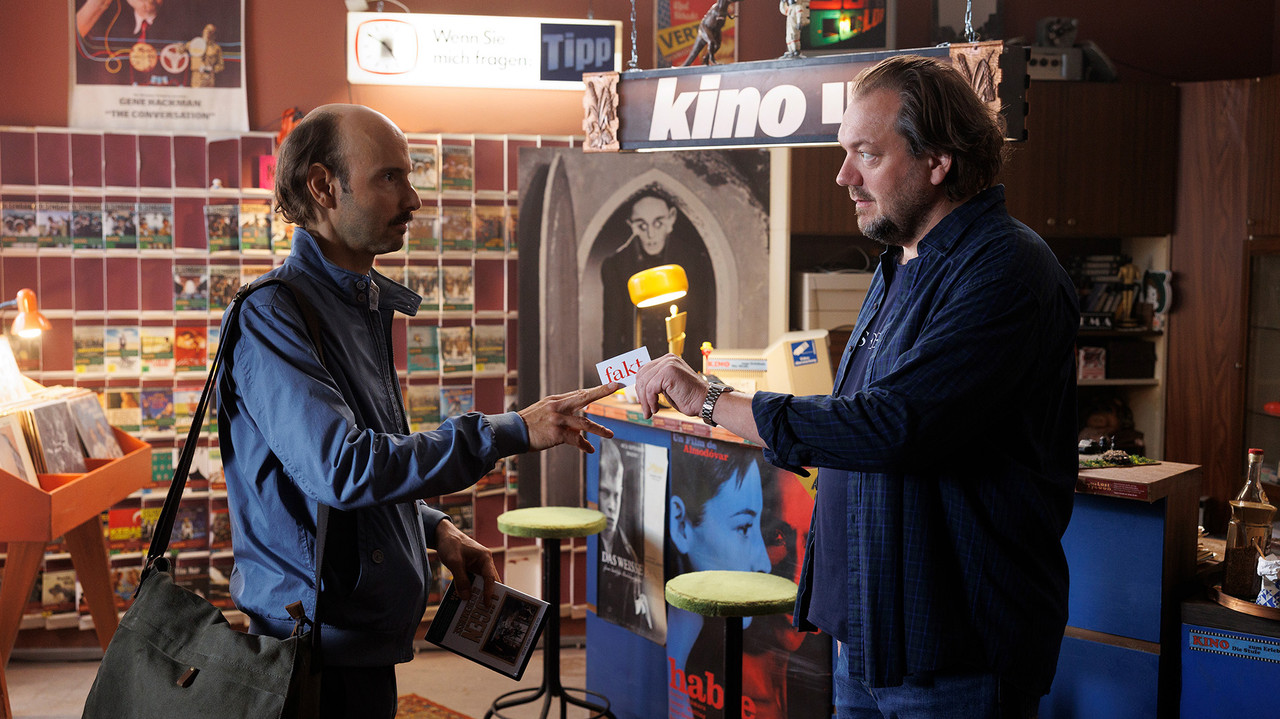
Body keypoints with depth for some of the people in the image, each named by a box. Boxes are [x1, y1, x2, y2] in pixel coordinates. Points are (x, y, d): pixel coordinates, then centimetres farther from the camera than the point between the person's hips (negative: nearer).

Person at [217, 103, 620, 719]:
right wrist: (510, 432, -26)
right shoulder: (273, 314, -18)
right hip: (318, 648, -9)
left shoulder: (366, 305, 13)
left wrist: (432, 529, 6)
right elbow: (341, 468, -29)